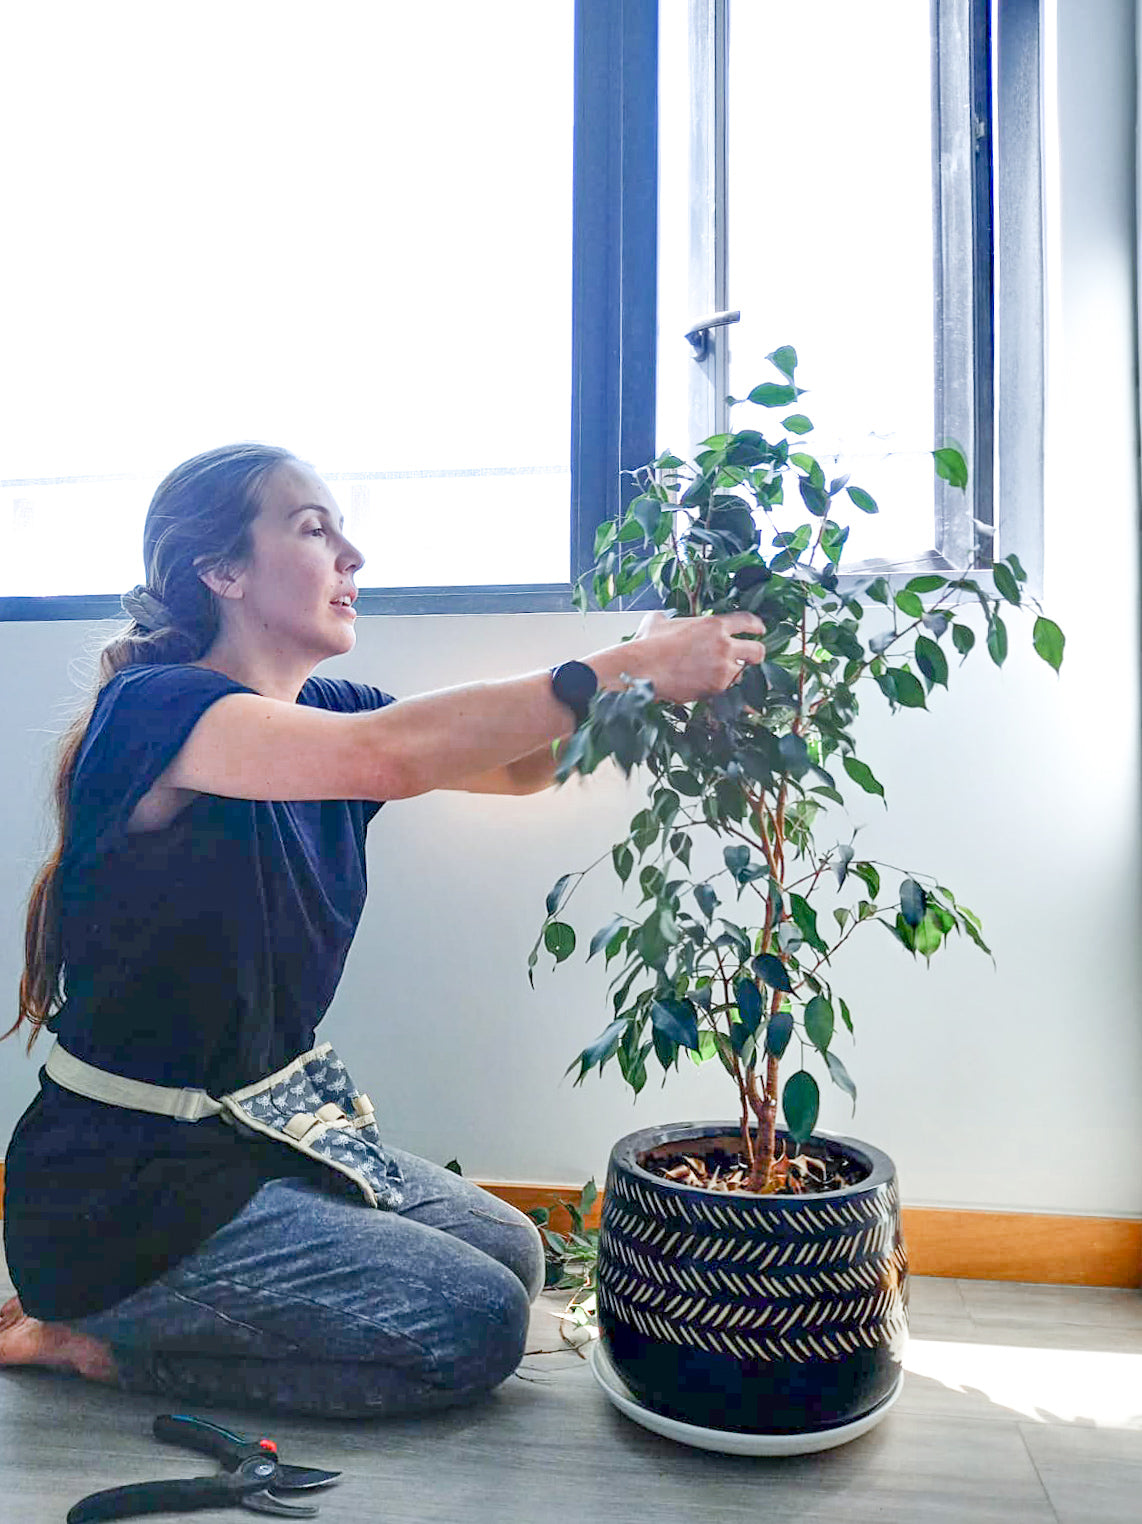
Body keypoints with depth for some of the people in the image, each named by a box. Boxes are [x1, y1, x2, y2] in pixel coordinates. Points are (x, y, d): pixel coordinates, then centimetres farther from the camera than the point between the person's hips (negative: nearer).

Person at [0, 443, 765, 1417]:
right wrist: (633, 667, -36)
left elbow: (522, 765, 0)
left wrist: (668, 664, -16)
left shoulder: (323, 713, 3)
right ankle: (91, 1336, 3)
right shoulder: (154, 708, -22)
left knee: (513, 1255, 10)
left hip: (265, 1133, 8)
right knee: (475, 1325, -9)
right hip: (126, 1184, -8)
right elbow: (387, 755, -41)